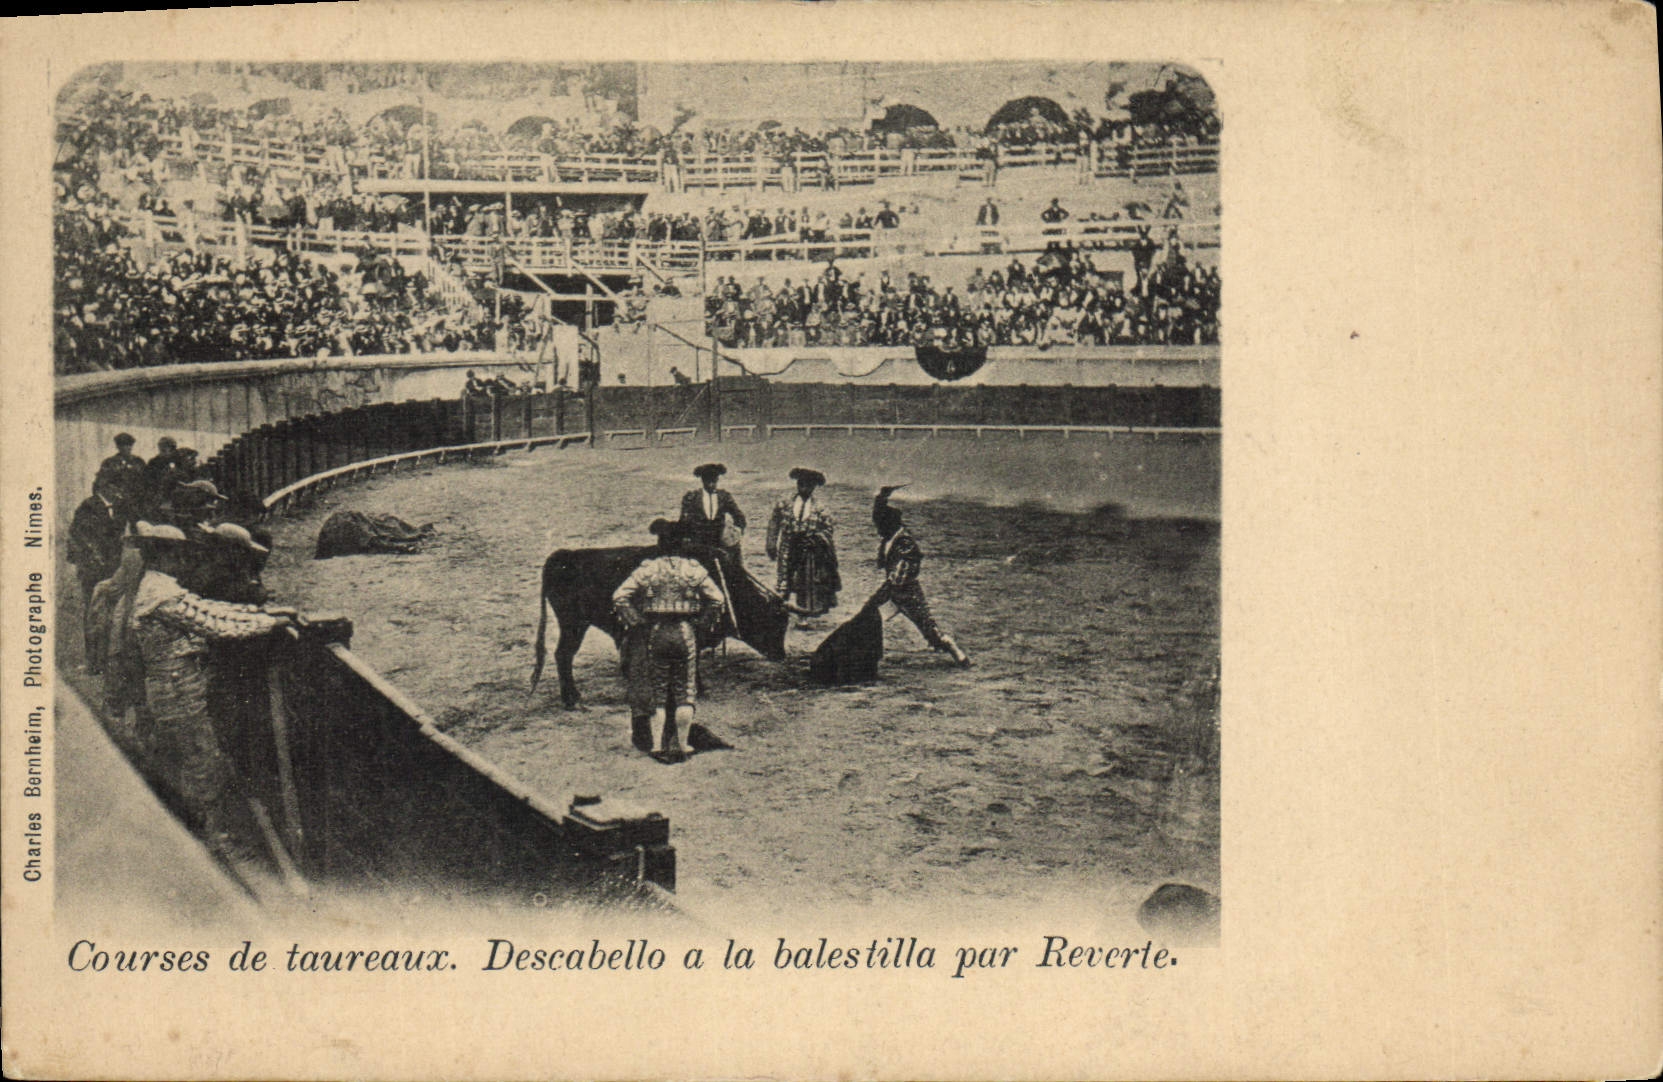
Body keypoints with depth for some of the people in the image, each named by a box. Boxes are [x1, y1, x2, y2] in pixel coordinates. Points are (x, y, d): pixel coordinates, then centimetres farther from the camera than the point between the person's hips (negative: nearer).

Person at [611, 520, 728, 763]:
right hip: (686, 633, 0)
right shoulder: (694, 569, -2)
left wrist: (638, 622, 0)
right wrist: (701, 623, 8)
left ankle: (658, 745, 7)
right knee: (685, 690, 8)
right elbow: (717, 599, -1)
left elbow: (619, 597, -8)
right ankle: (680, 744, 7)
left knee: (657, 690, 10)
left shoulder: (647, 568, -4)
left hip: (656, 633, 0)